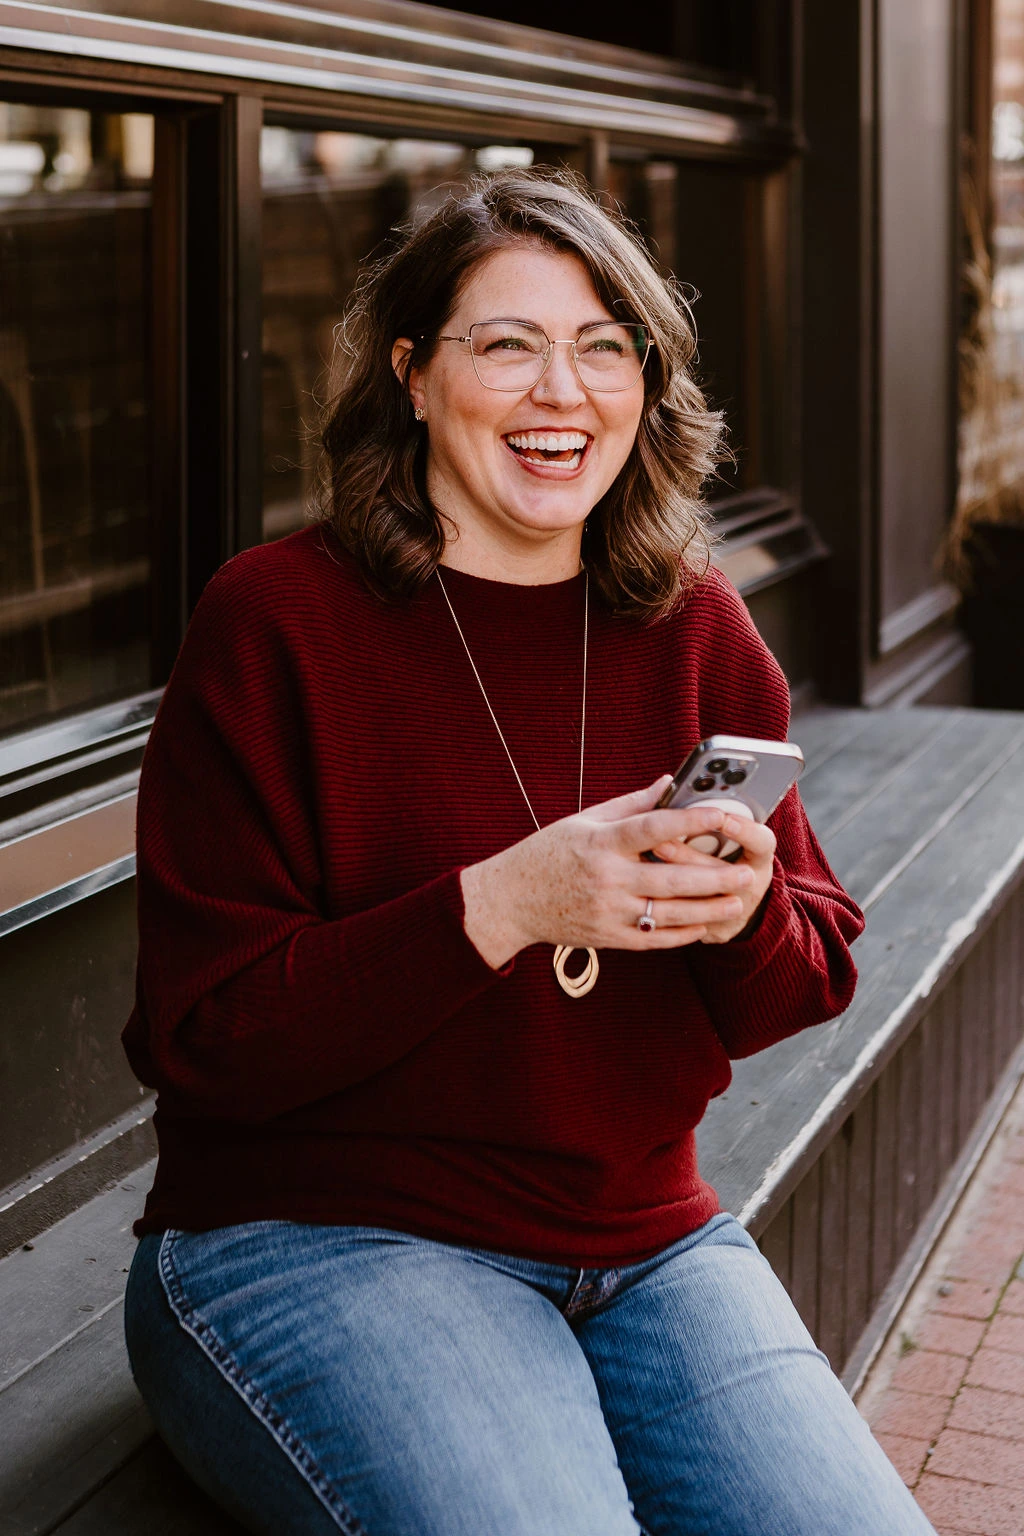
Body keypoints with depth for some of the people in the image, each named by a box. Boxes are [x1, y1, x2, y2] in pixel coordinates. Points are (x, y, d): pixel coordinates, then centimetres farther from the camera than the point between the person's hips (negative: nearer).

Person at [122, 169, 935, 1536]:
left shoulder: (693, 628, 6)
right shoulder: (278, 621, -9)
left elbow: (808, 983, 10)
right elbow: (203, 1038, -12)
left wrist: (743, 908, -15)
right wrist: (503, 905, -24)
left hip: (647, 1240, 5)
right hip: (312, 1232, -4)